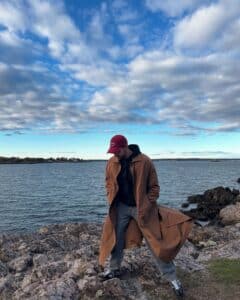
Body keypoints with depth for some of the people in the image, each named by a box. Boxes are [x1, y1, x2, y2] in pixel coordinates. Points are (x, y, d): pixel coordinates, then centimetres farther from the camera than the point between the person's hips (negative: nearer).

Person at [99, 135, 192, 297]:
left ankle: (171, 277, 18)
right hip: (121, 207, 4)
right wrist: (111, 199, 2)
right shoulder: (112, 162, -3)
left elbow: (154, 187, -9)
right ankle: (115, 269, 38)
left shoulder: (144, 161, -17)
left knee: (155, 243, 2)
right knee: (116, 239, 14)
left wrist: (146, 206, -14)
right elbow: (109, 182, 13)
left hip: (141, 208, -4)